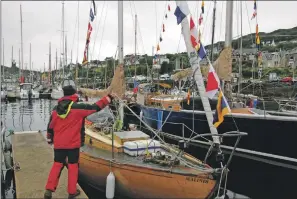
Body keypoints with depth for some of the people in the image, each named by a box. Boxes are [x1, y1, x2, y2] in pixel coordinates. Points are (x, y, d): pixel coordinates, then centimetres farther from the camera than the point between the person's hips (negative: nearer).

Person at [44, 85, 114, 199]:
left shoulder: (56, 109, 2)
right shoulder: (78, 108, -14)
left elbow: (50, 126, 10)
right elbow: (96, 107, -11)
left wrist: (49, 139, 24)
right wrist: (109, 98, -2)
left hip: (59, 144, 4)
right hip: (73, 143, -4)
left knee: (57, 164, 17)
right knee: (73, 166, 9)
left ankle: (49, 189, 14)